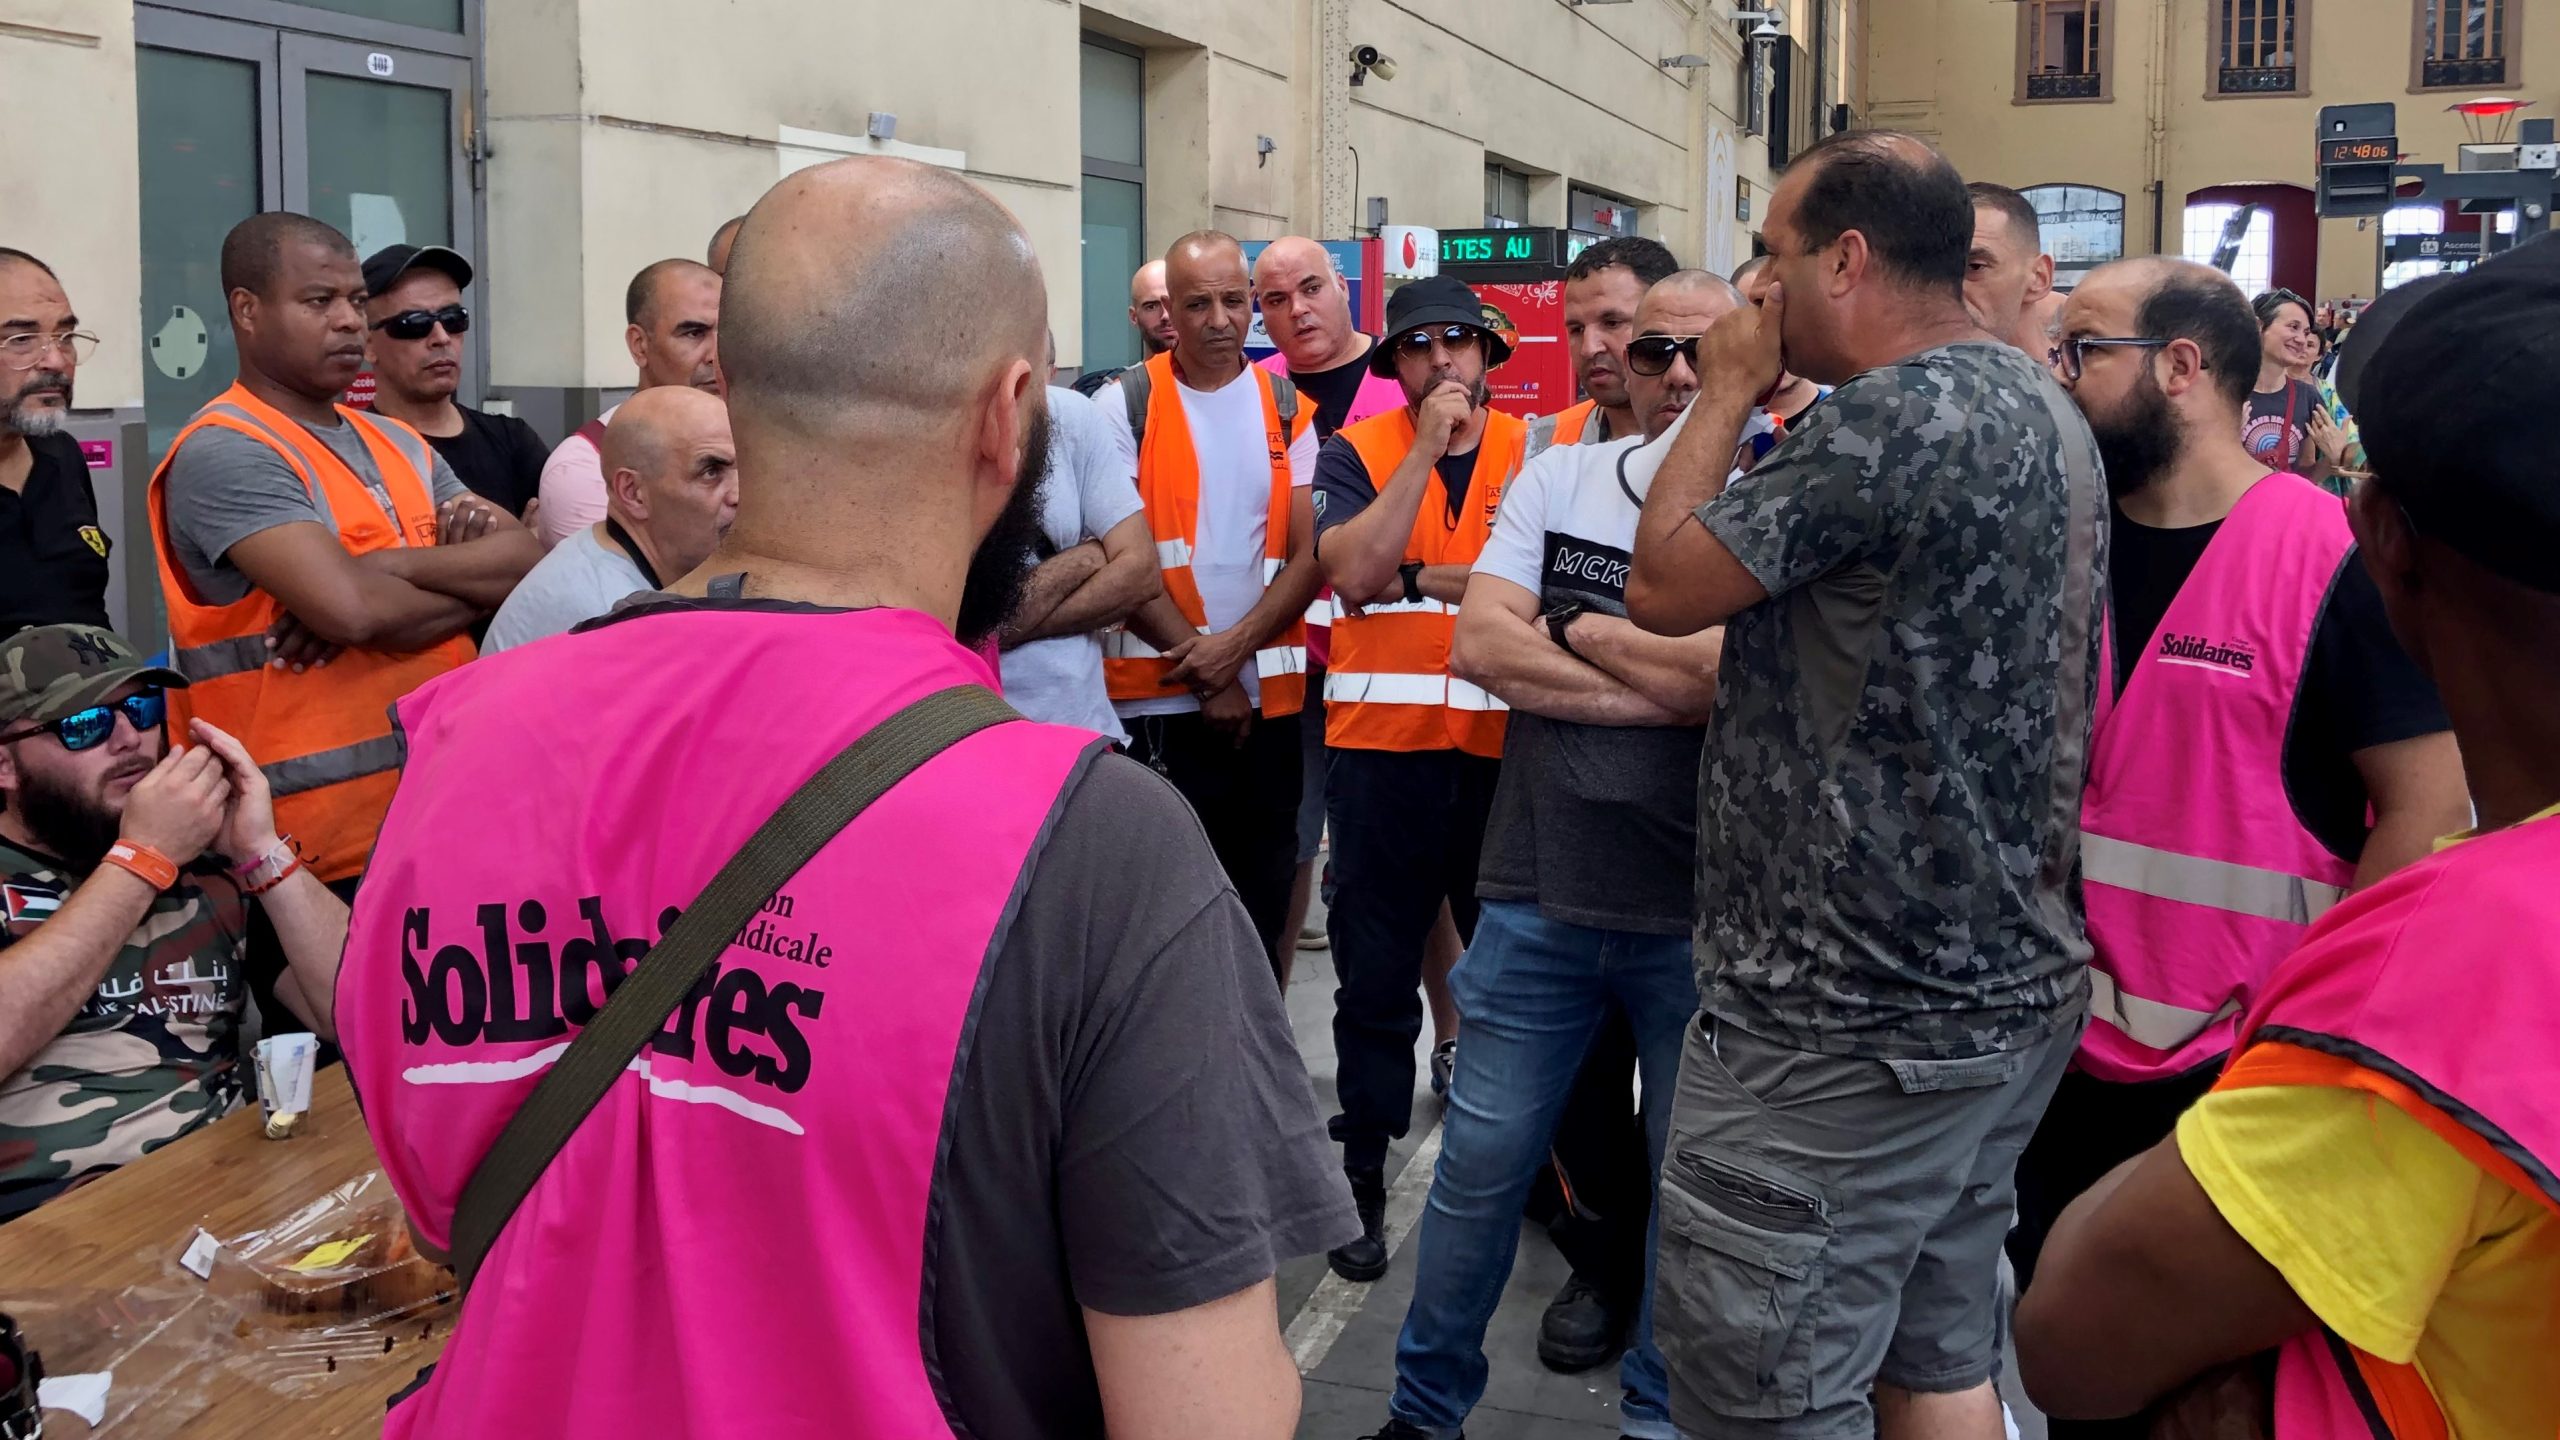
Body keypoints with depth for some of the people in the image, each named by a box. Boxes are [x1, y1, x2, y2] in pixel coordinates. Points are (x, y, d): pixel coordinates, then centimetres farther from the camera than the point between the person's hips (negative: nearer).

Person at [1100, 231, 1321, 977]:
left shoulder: (1290, 410, 7)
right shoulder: (1126, 406, -2)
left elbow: (1307, 555, 1)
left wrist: (1234, 646, -14)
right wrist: (1206, 675, -11)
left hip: (1268, 697, 3)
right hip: (1157, 698, -3)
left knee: (1263, 895, 11)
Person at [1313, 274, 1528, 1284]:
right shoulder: (1356, 451, 3)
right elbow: (1351, 572, -14)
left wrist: (1420, 576, -12)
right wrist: (1426, 445, -13)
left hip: (1502, 744, 1)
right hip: (1380, 743, -1)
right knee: (1375, 973, 6)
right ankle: (1362, 1177, 18)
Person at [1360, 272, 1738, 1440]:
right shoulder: (1556, 479, 5)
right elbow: (1479, 645, -6)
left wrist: (1572, 623, -9)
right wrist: (1661, 684, -12)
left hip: (1700, 914, -2)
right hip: (1540, 894, 2)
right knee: (1479, 1164, 10)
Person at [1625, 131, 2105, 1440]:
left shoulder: (1885, 419, -21)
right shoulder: (2044, 409, 12)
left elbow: (1662, 586, -13)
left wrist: (1729, 389, -2)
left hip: (1847, 1036, -10)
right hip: (2006, 990, 10)